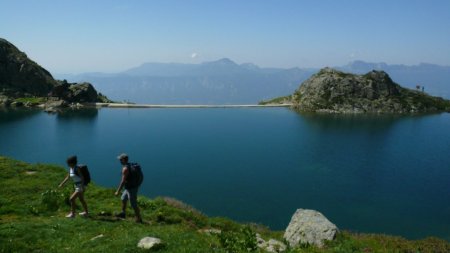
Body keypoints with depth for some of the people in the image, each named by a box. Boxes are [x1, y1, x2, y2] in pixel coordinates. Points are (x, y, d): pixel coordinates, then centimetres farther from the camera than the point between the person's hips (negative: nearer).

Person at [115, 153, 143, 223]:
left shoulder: (125, 168, -23)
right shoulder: (130, 165, 7)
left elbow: (123, 181, -25)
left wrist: (118, 191, -19)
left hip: (131, 189, -10)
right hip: (133, 186, 10)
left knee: (134, 205, 1)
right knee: (123, 199, 26)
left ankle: (139, 219, 10)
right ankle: (123, 214, 42)